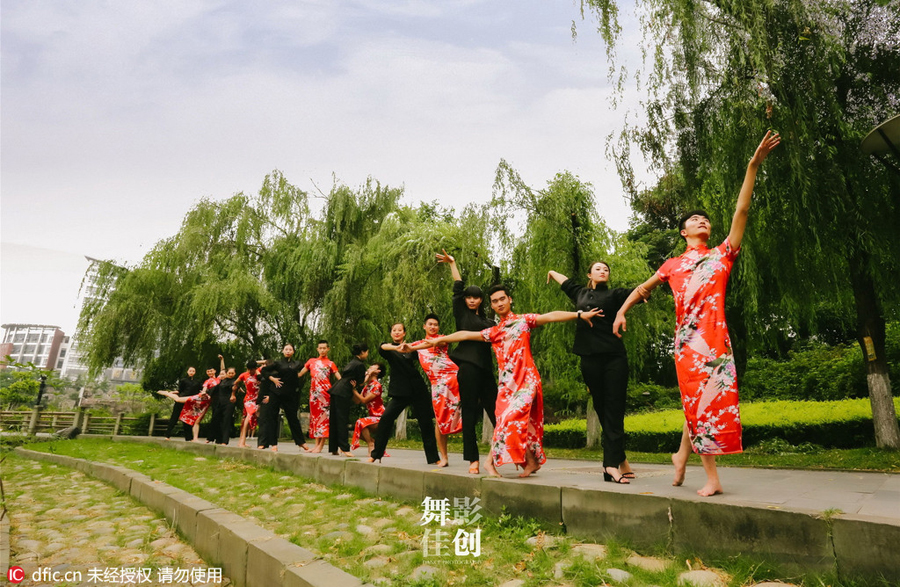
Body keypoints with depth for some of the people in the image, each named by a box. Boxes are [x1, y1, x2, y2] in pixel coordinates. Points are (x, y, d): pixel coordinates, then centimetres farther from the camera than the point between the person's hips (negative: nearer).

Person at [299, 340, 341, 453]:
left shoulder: (330, 363, 7)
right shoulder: (311, 361, 17)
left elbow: (339, 378, -3)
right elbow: (300, 374, 17)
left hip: (325, 392, -4)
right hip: (314, 391, 4)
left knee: (323, 415, -7)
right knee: (314, 416, 7)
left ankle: (321, 445, -5)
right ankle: (317, 443, 13)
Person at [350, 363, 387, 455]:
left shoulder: (376, 385, -13)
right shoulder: (366, 385, 12)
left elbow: (364, 400, -19)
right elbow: (357, 401, 5)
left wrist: (354, 390, -16)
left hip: (380, 418, -9)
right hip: (373, 416, 9)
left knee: (361, 422, -27)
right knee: (357, 430, 3)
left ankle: (371, 446, -14)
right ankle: (375, 442, 10)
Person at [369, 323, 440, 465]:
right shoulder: (389, 348, 9)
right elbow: (382, 348, -15)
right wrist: (397, 348, -35)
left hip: (417, 389, 1)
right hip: (400, 391, -1)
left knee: (426, 421, -1)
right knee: (386, 418, -16)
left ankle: (433, 458, 10)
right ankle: (376, 454, -1)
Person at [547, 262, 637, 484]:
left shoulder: (614, 295, 8)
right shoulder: (580, 293, 18)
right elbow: (566, 281, 37)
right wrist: (552, 272, 52)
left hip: (614, 358, -3)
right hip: (590, 360, 3)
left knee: (614, 409, -7)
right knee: (602, 410, 4)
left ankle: (612, 463, -7)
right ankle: (619, 459, 11)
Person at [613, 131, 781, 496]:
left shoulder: (722, 255, 13)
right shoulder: (673, 265, 16)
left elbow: (741, 210, 6)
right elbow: (643, 288, 27)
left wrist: (753, 166, 1)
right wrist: (622, 312, 20)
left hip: (714, 336, 0)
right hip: (686, 340, 1)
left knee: (705, 401, -3)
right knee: (696, 401, 1)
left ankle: (682, 455, 14)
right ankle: (711, 477, 11)